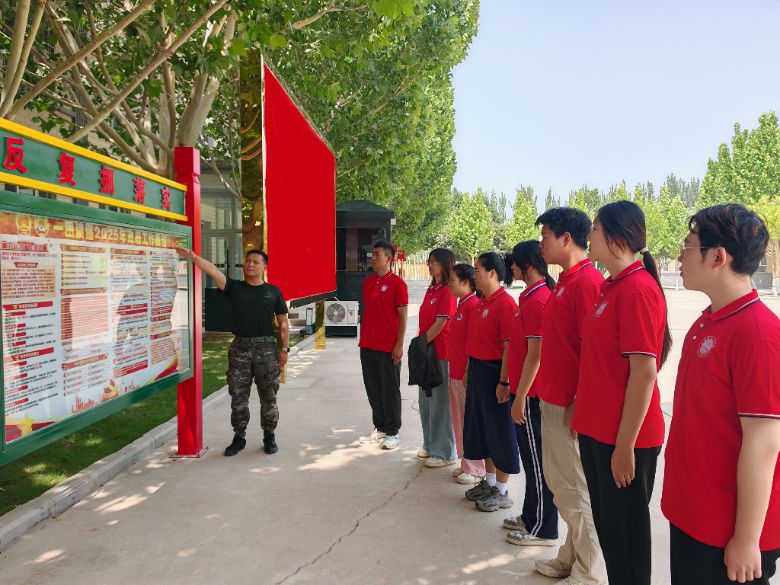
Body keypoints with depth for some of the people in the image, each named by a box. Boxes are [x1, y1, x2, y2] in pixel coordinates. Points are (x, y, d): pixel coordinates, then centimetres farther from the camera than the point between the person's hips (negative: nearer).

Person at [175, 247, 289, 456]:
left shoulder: (273, 292, 4)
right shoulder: (234, 288, 4)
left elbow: (283, 322, 6)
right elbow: (213, 270, -12)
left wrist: (284, 349, 0)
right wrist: (193, 258, -28)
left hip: (266, 349, -1)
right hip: (240, 348, 1)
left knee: (268, 397, 7)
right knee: (238, 397, 8)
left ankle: (269, 437, 22)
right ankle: (239, 437, 22)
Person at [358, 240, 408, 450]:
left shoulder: (397, 283, -9)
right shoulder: (367, 282, 10)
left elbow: (402, 317, -10)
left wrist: (399, 345, -14)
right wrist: (363, 338, 14)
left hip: (389, 348, -6)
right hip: (368, 346, 6)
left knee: (390, 391, 3)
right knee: (373, 389, 13)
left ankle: (392, 433, 15)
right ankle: (379, 428, 26)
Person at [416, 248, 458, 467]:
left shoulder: (447, 291, -14)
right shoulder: (431, 289, 13)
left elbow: (439, 324, -18)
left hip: (440, 352, -9)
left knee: (440, 401, -1)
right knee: (425, 399, 16)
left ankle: (444, 453, 11)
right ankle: (430, 445, 31)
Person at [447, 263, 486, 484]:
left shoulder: (474, 304, -16)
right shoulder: (461, 304, 12)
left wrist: (468, 373, -19)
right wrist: (456, 370, 18)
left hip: (466, 374, -9)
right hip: (456, 372, 9)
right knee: (459, 419, 16)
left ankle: (476, 469, 13)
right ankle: (466, 463, 28)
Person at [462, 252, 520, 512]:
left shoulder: (505, 303, -17)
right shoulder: (481, 303, 10)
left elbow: (509, 346, -20)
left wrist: (503, 382, -21)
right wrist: (469, 371, 15)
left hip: (494, 372, -9)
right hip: (477, 371, 9)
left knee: (500, 430, 3)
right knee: (480, 426, 17)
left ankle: (502, 492, 18)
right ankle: (489, 482, 33)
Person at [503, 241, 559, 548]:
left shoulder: (537, 300, -19)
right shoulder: (533, 296, 11)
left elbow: (535, 354, -22)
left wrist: (520, 398, -19)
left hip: (531, 394, -10)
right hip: (527, 390, 10)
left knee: (537, 461, 2)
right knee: (532, 458, 19)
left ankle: (543, 529, 16)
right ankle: (531, 517, 33)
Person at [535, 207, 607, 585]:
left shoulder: (586, 281, -18)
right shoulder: (566, 281, 12)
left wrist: (577, 405, -21)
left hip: (570, 405, -10)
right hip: (554, 400, 10)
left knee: (577, 490, 3)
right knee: (559, 483, 19)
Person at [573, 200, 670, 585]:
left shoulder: (638, 290, -18)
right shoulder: (611, 287, 10)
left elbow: (644, 372, -21)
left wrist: (625, 444, -19)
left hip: (623, 439, -9)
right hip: (597, 432, 9)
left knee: (626, 530, 7)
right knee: (606, 523, 20)